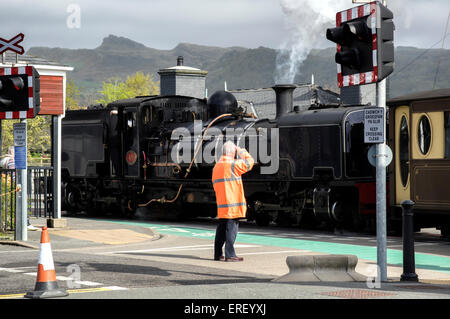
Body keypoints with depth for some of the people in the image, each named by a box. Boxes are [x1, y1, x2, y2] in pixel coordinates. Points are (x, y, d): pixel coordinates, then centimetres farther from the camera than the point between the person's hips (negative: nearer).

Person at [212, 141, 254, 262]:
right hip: (232, 204, -8)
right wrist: (242, 152, 8)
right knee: (231, 229, -6)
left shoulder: (216, 167, 13)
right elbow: (250, 162, -5)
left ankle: (217, 254, 16)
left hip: (221, 205, 8)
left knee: (221, 229, 13)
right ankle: (230, 255, -7)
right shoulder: (233, 164, -12)